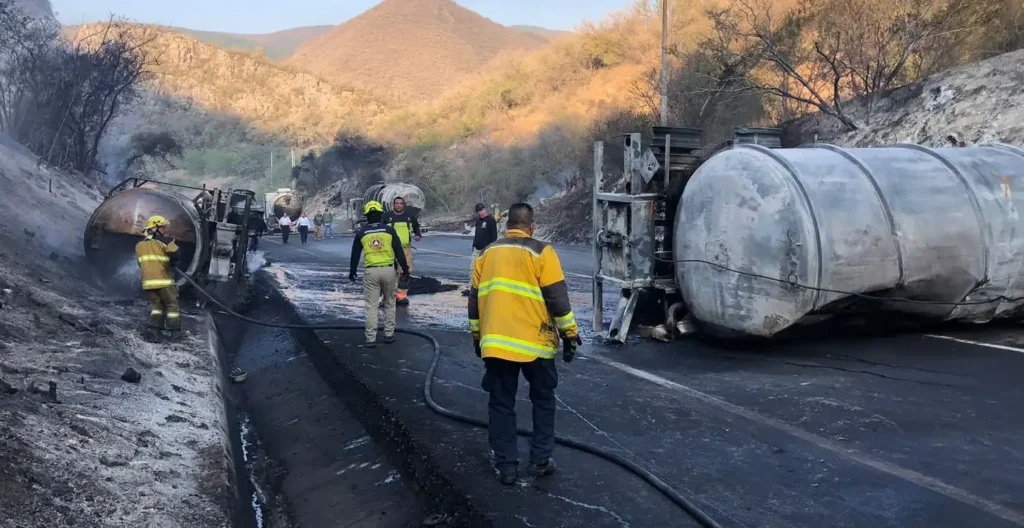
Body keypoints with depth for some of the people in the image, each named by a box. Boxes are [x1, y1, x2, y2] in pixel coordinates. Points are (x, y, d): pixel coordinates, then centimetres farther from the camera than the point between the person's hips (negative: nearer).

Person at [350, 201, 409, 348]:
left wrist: (352, 272, 21)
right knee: (389, 304, 15)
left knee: (371, 306, 3)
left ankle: (370, 339, 1)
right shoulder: (389, 230, 0)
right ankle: (389, 335, 17)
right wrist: (405, 268, 11)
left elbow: (355, 254, 10)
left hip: (371, 272, 0)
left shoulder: (361, 233, 3)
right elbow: (399, 251, 1)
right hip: (388, 270, 0)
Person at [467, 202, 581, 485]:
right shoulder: (541, 252, -4)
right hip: (534, 342, -3)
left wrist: (477, 336, 24)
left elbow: (475, 299, 15)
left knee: (501, 404, 11)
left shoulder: (487, 253, 11)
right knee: (543, 399, 16)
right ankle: (541, 460, 17)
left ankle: (506, 466, 12)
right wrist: (570, 333, 0)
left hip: (495, 342, 3)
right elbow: (557, 297, -8)